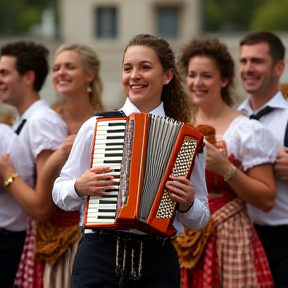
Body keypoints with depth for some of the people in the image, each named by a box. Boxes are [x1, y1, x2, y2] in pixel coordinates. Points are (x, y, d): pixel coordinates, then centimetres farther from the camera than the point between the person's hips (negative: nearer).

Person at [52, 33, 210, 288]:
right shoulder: (96, 126, 5)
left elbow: (201, 218, 11)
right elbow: (59, 193, 11)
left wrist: (187, 204, -10)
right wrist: (79, 188, -10)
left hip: (158, 260, 0)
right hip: (98, 255, 0)